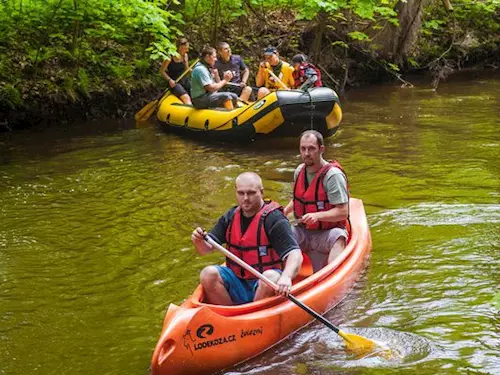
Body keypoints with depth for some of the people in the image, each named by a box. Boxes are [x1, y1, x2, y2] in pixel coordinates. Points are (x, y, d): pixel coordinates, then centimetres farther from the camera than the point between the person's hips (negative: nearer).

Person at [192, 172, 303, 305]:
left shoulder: (273, 218, -11)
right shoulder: (231, 217, 6)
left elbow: (295, 254, -22)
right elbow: (205, 249, 7)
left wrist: (286, 277, -43)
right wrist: (199, 241, -18)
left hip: (262, 285, -4)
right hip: (236, 282, 4)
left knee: (271, 277, -35)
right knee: (208, 274, -21)